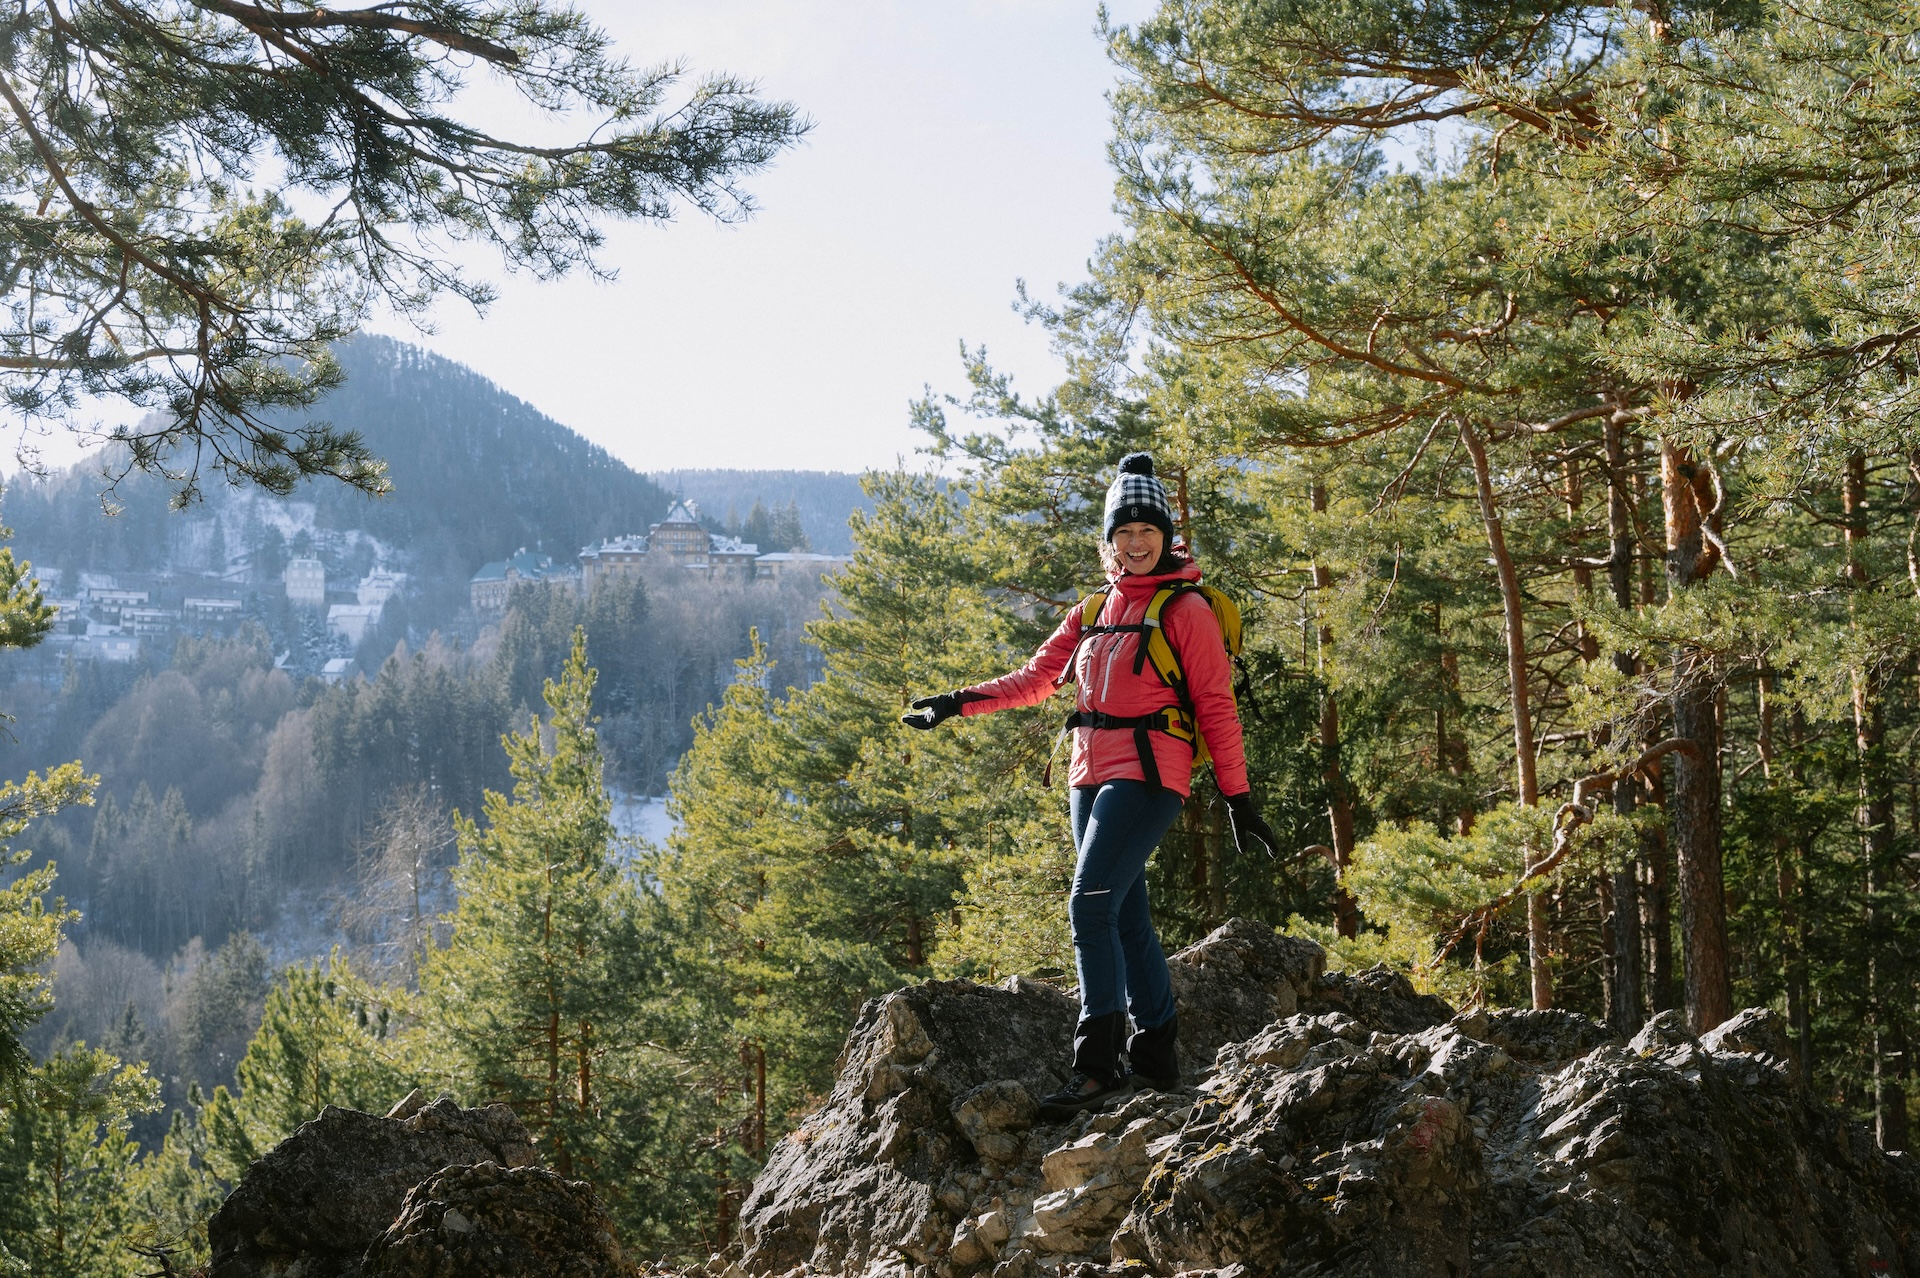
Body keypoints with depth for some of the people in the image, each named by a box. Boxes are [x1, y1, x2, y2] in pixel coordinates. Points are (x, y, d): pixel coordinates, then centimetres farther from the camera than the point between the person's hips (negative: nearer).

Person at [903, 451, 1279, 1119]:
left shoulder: (1186, 610, -2)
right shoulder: (1094, 612, 17)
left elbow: (1216, 708, -4)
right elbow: (1036, 677, 20)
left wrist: (1238, 799, -6)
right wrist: (959, 702, 10)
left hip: (1147, 773, -7)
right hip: (1092, 775, 7)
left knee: (1090, 905, -17)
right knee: (1126, 916, 9)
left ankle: (1098, 1068, -17)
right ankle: (1157, 1057, 18)